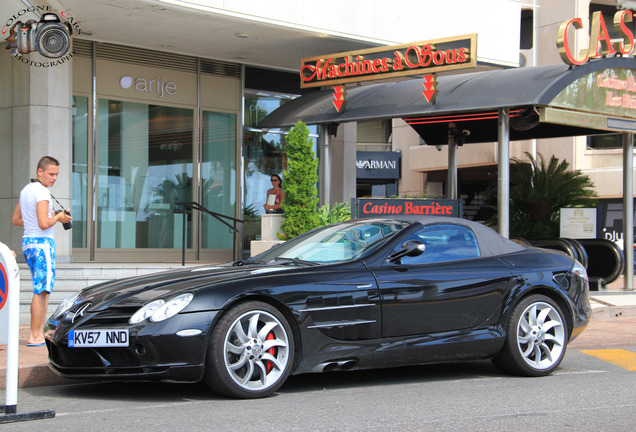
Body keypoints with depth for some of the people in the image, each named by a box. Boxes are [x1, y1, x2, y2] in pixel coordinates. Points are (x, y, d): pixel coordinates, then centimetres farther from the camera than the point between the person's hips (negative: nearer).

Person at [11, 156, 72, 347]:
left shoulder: (25, 190, 15)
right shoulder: (42, 192, -14)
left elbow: (15, 220, 21)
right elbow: (44, 224, -24)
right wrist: (57, 218, -4)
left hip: (28, 241, 10)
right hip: (42, 242, -10)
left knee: (43, 289, 14)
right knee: (41, 290, -8)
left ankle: (39, 332, 11)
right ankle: (34, 336, -8)